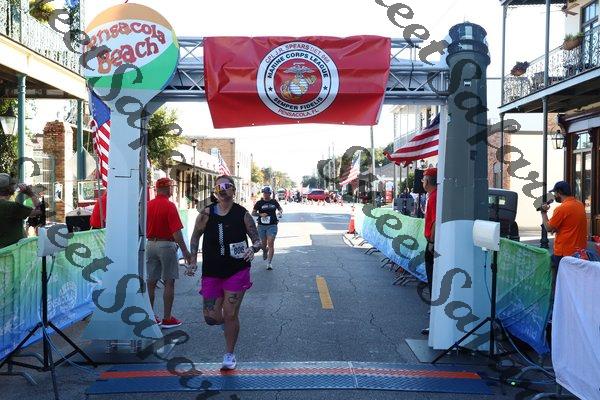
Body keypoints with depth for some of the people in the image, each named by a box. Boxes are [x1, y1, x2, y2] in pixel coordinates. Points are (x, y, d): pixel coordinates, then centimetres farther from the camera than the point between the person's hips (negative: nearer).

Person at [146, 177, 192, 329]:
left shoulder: (148, 205, 5)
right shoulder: (169, 206, -14)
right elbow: (176, 231, -18)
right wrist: (185, 251, -14)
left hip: (150, 244, 6)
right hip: (166, 244, -6)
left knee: (151, 282, 12)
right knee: (169, 282, 2)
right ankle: (167, 319, 6)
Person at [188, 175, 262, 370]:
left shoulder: (242, 214, -6)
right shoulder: (206, 213, -3)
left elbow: (258, 240, -1)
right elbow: (195, 237, 10)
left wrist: (252, 249, -23)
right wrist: (193, 261, 1)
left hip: (237, 271, -2)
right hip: (211, 272, 2)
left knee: (230, 315, 2)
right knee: (211, 317, 3)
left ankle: (229, 354, 22)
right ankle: (226, 320, 39)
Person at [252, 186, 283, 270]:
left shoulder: (274, 202, 6)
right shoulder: (259, 203, 2)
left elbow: (280, 208, 23)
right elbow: (253, 213, 3)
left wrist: (280, 212, 0)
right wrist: (260, 214, -15)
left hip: (272, 225, -1)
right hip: (262, 226, 1)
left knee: (271, 244, -9)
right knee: (264, 244, 10)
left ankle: (269, 263, -4)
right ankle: (264, 252, 46)